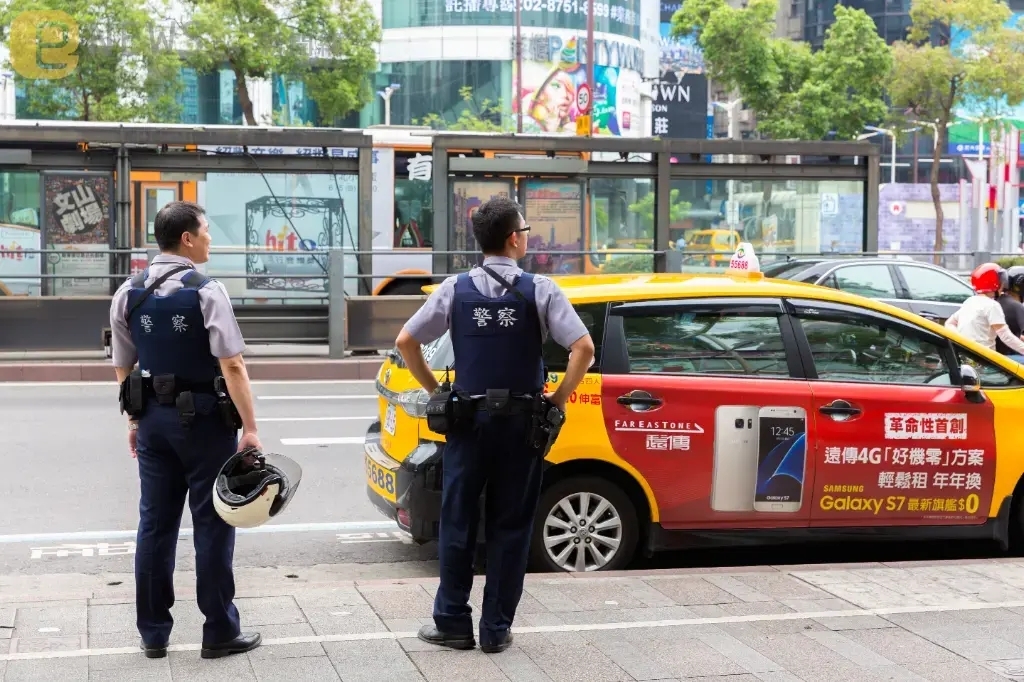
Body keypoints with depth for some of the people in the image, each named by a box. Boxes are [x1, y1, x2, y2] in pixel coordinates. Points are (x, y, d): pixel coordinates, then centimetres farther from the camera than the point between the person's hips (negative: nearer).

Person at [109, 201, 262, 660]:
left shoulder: (128, 294, 2)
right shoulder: (207, 292, -15)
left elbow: (123, 367, 9)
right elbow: (232, 366, -19)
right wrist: (250, 429, -18)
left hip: (154, 420, 5)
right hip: (204, 420, -5)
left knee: (155, 524, 11)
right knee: (212, 525, 3)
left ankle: (153, 633, 18)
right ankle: (219, 633, 10)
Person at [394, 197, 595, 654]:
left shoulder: (455, 289, 0)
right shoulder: (539, 290, -5)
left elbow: (405, 341, -3)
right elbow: (583, 348, -13)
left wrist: (435, 391, 7)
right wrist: (559, 399, -2)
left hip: (468, 418, 1)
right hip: (521, 420, -1)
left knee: (458, 524, 11)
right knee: (510, 527, 8)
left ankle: (452, 623, 15)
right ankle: (496, 629, 12)